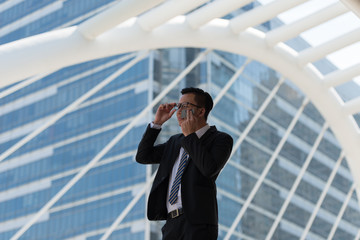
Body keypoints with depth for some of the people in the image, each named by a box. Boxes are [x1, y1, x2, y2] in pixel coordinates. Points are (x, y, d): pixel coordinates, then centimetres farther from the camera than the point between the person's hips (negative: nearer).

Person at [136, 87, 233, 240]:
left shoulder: (220, 139, 3)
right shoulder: (175, 142, 23)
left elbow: (210, 169, -16)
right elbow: (142, 156, 20)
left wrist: (190, 135, -8)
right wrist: (157, 123, 13)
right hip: (172, 223, 6)